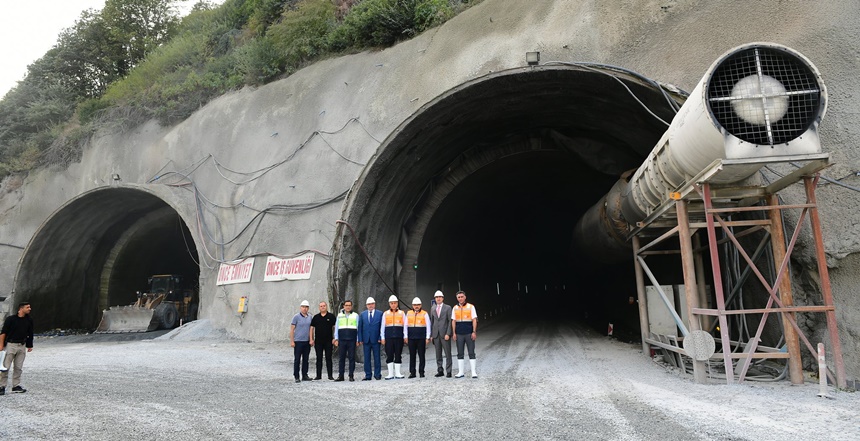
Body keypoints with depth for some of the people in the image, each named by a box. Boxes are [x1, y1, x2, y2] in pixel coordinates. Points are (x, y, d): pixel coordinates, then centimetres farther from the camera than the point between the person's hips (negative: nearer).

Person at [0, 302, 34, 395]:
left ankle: (16, 386, 14)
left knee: (18, 367, 7)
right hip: (10, 345, -4)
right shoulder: (10, 319, -7)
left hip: (22, 346, 4)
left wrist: (30, 345, 13)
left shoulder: (29, 320, 7)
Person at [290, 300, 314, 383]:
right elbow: (292, 329, -5)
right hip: (298, 341, -5)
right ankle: (297, 377, 5)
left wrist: (311, 339, 7)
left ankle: (305, 375, 18)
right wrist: (292, 341, -10)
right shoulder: (296, 317, -5)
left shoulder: (309, 317, 9)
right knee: (297, 360, -1)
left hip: (307, 342, 5)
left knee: (305, 359, 10)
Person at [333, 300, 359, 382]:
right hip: (342, 340, 2)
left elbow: (358, 328, 6)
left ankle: (351, 376, 5)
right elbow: (336, 327, 14)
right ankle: (340, 375, 8)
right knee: (341, 358, 2)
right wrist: (336, 338, 7)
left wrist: (358, 339, 1)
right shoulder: (339, 315, 12)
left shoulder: (355, 315, 7)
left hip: (352, 340, -1)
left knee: (352, 358, -1)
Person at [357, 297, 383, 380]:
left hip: (376, 339, -2)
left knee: (377, 358, 3)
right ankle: (368, 375, 11)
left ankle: (377, 374, 11)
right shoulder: (362, 314, 10)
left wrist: (380, 338, -7)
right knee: (366, 358, 5)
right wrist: (360, 339, 0)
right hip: (366, 339, 2)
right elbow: (360, 327, 8)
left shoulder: (380, 314, 3)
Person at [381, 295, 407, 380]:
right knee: (389, 356, 1)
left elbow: (405, 326, 7)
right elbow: (382, 327, 8)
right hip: (389, 338, 0)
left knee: (398, 355, 3)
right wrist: (382, 338, 3)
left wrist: (405, 337, 1)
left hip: (399, 338, 0)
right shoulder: (385, 314, 8)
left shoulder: (402, 313, 7)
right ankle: (390, 373, 8)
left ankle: (397, 373, 10)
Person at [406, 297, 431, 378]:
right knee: (412, 356, 4)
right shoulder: (408, 314, 10)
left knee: (421, 356, 2)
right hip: (411, 338, 3)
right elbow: (406, 326, 14)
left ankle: (421, 372, 9)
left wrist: (427, 337, -3)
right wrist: (406, 336, 8)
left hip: (421, 338, -2)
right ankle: (412, 372, 11)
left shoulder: (425, 314, 2)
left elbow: (428, 326, 1)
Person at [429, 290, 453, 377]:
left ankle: (448, 371, 4)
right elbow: (432, 322, 14)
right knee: (438, 354, 7)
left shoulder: (448, 308, 1)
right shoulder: (432, 308, 13)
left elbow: (450, 321, -4)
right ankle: (440, 371, 14)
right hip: (436, 334, 4)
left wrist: (448, 334, -12)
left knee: (448, 354, -1)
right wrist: (431, 335, 8)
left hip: (445, 334, -4)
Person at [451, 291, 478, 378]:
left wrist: (474, 332, -10)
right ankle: (461, 372, 13)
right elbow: (453, 321, 8)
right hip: (459, 334, 3)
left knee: (471, 353, -1)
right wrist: (454, 333, 2)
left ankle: (474, 372, 3)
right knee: (460, 354, 6)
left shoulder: (471, 307, 0)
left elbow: (474, 320, -2)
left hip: (469, 333, -3)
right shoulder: (455, 308, 8)